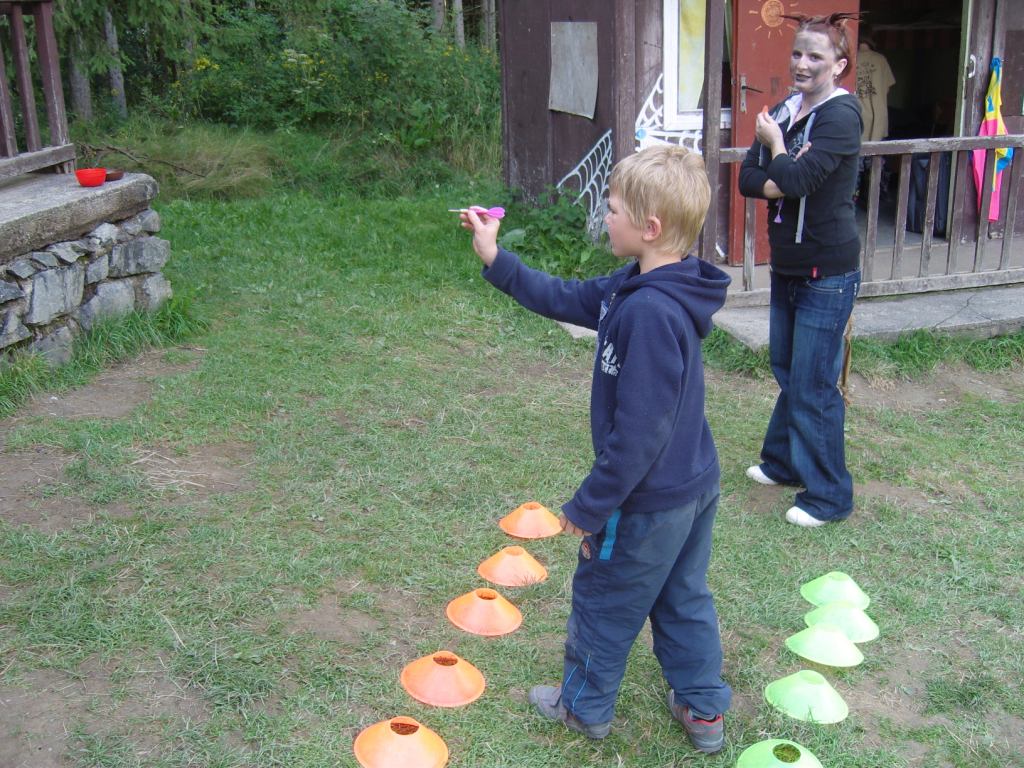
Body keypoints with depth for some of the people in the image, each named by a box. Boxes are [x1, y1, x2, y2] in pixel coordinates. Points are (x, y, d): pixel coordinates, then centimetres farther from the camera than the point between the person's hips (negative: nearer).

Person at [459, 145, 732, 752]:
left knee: (603, 601, 14)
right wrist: (496, 260, 11)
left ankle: (586, 706, 36)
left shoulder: (650, 312, -31)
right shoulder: (639, 287, -1)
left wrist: (589, 506, -19)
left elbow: (637, 431, -29)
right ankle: (704, 709, 38)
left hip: (648, 501, -9)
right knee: (683, 599, 23)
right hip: (695, 486, 9)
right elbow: (569, 299, 13)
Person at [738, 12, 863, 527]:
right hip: (786, 267, 8)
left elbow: (796, 180, -26)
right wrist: (782, 180, -19)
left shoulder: (841, 115, -15)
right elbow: (748, 178, 1)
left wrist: (776, 145, -8)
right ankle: (783, 461, 38)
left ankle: (829, 496, 11)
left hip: (827, 274, -8)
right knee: (787, 370, 20)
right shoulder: (785, 111, 7)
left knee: (813, 385, -2)